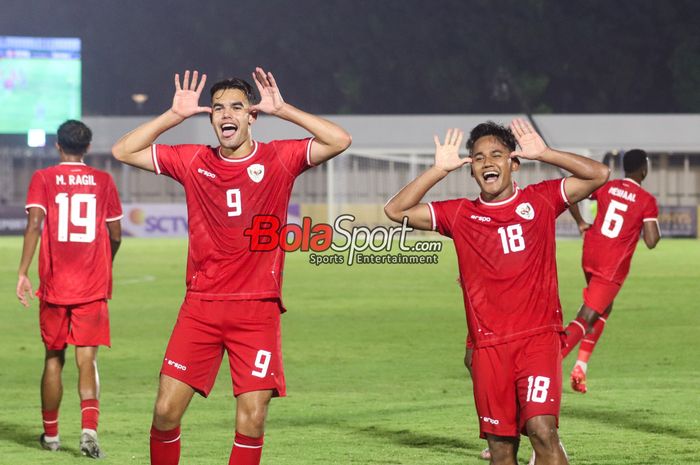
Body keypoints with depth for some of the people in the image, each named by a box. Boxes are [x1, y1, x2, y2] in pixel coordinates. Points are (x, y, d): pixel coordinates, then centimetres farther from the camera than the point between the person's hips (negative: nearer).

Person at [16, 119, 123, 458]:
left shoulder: (43, 179, 1)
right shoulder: (103, 181, 6)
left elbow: (34, 224, -12)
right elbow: (115, 236, 9)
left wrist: (22, 272, -14)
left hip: (54, 284, 0)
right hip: (93, 288, 0)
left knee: (54, 358, 13)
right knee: (87, 359, -3)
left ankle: (50, 434, 24)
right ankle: (89, 427, -23)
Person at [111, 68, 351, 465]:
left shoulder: (279, 159, 2)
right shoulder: (194, 162, 7)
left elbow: (340, 141, -10)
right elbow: (124, 151, 8)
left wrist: (282, 110, -11)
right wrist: (174, 116, 0)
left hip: (258, 309, -2)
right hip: (200, 308, 2)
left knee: (252, 421, -7)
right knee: (166, 410, -3)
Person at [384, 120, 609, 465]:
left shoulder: (540, 200, 6)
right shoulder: (459, 215, 9)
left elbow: (598, 175, 2)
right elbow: (396, 210, 5)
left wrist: (543, 154, -6)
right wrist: (439, 170, -2)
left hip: (538, 336, -2)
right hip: (488, 345, 2)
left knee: (542, 430, -18)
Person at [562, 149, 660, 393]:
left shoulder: (607, 187, 3)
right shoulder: (647, 201, -9)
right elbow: (652, 241, -14)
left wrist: (581, 223, 8)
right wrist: (656, 228, 8)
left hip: (590, 257, 6)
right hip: (613, 267, -6)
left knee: (604, 309, 26)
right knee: (585, 318, -7)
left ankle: (582, 365, 18)